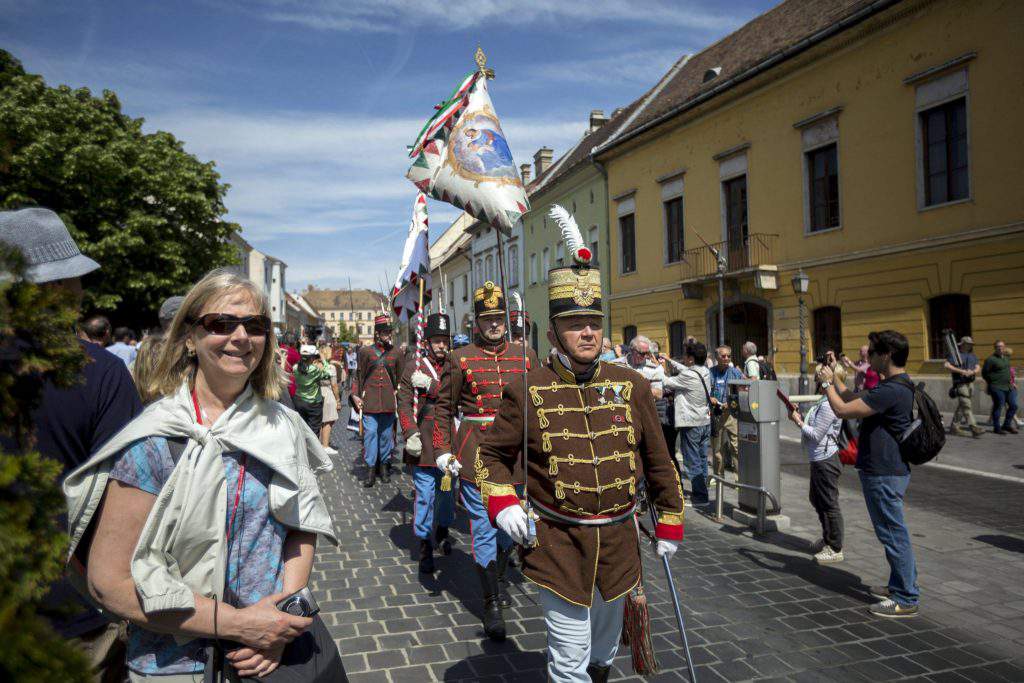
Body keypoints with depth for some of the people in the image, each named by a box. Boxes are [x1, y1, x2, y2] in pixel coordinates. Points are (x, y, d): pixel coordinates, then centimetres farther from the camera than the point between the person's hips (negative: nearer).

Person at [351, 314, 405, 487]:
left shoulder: (396, 352, 7)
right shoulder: (366, 352, 4)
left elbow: (402, 378, 12)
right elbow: (358, 376, 8)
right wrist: (355, 395, -3)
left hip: (389, 402, 1)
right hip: (370, 401, -1)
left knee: (386, 434, 8)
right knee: (370, 433, -5)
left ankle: (384, 465, 21)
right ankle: (371, 469, 1)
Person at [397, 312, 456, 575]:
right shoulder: (413, 368, 2)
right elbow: (404, 404, -3)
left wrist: (430, 385, -16)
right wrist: (410, 434, -14)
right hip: (424, 445, -3)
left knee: (450, 491, 15)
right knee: (425, 496, 1)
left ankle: (442, 531, 38)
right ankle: (425, 545, 14)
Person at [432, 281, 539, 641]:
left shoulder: (526, 356, 5)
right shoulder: (461, 358, -1)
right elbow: (444, 407, 3)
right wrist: (443, 451, -5)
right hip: (475, 453, -3)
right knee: (483, 528, 3)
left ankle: (500, 574, 43)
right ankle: (492, 603, 14)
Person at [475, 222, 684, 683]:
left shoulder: (632, 387, -1)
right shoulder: (527, 391, -10)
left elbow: (657, 459, 8)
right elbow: (492, 455, 0)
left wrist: (669, 522, 11)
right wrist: (502, 505, -15)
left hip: (618, 538, 4)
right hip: (557, 543, -3)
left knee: (605, 644, 26)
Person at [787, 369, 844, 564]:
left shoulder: (828, 405, -21)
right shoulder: (824, 401, 11)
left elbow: (816, 435, -20)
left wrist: (798, 422, -11)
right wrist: (801, 418, 6)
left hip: (825, 461, -11)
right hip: (818, 460, 11)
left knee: (829, 504, -1)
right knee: (816, 499, 22)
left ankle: (835, 549, 9)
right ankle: (827, 538, 36)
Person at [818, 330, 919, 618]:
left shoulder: (891, 391, -25)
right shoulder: (897, 386, 9)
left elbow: (843, 410, -24)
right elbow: (855, 400, 19)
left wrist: (827, 383, -10)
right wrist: (834, 378, 14)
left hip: (884, 474, -11)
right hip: (891, 469, 11)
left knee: (894, 534, -1)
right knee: (894, 532, 20)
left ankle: (906, 599, 9)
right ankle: (900, 586, 33)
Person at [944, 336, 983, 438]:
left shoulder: (972, 356, 15)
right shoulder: (954, 354, -4)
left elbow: (978, 369, 6)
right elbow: (946, 365, -16)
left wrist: (972, 372, -17)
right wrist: (961, 371, -20)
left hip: (970, 383, 7)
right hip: (960, 384, -7)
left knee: (961, 406, 11)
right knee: (967, 406, -12)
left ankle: (954, 427, 19)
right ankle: (974, 428, -16)